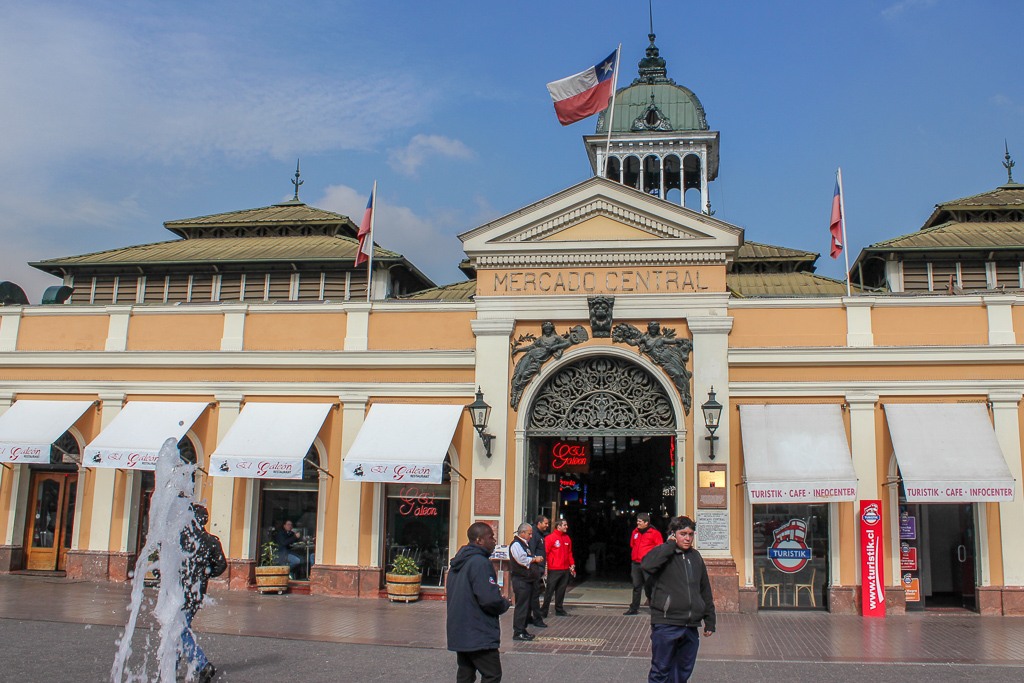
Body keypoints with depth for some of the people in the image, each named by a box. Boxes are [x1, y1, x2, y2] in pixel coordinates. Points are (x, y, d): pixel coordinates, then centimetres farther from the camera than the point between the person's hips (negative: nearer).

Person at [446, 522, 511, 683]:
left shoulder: (458, 563, 13)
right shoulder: (480, 562, -18)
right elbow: (490, 599, -24)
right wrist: (505, 603, -2)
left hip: (458, 632, 10)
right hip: (479, 636, -9)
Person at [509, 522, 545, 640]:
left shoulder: (525, 544, 21)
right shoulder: (516, 544, -12)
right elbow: (522, 559, -23)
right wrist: (535, 559, -11)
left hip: (529, 580, 10)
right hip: (521, 580, -10)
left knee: (529, 605, 12)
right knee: (521, 606, -9)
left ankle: (523, 630, 20)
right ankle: (518, 632, -5)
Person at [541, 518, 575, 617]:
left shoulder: (567, 538, 12)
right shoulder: (550, 537, -8)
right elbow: (545, 552, -11)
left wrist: (572, 564, 12)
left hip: (565, 570, 6)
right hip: (554, 570, -6)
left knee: (561, 591, 12)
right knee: (549, 591, -3)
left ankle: (559, 610, 22)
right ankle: (544, 611, 3)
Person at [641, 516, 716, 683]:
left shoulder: (695, 557, 13)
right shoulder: (664, 554, -3)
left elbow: (705, 591, 19)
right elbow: (647, 564, -28)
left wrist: (709, 622, 17)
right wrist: (670, 545, -18)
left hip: (691, 626, 5)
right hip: (665, 625, -5)